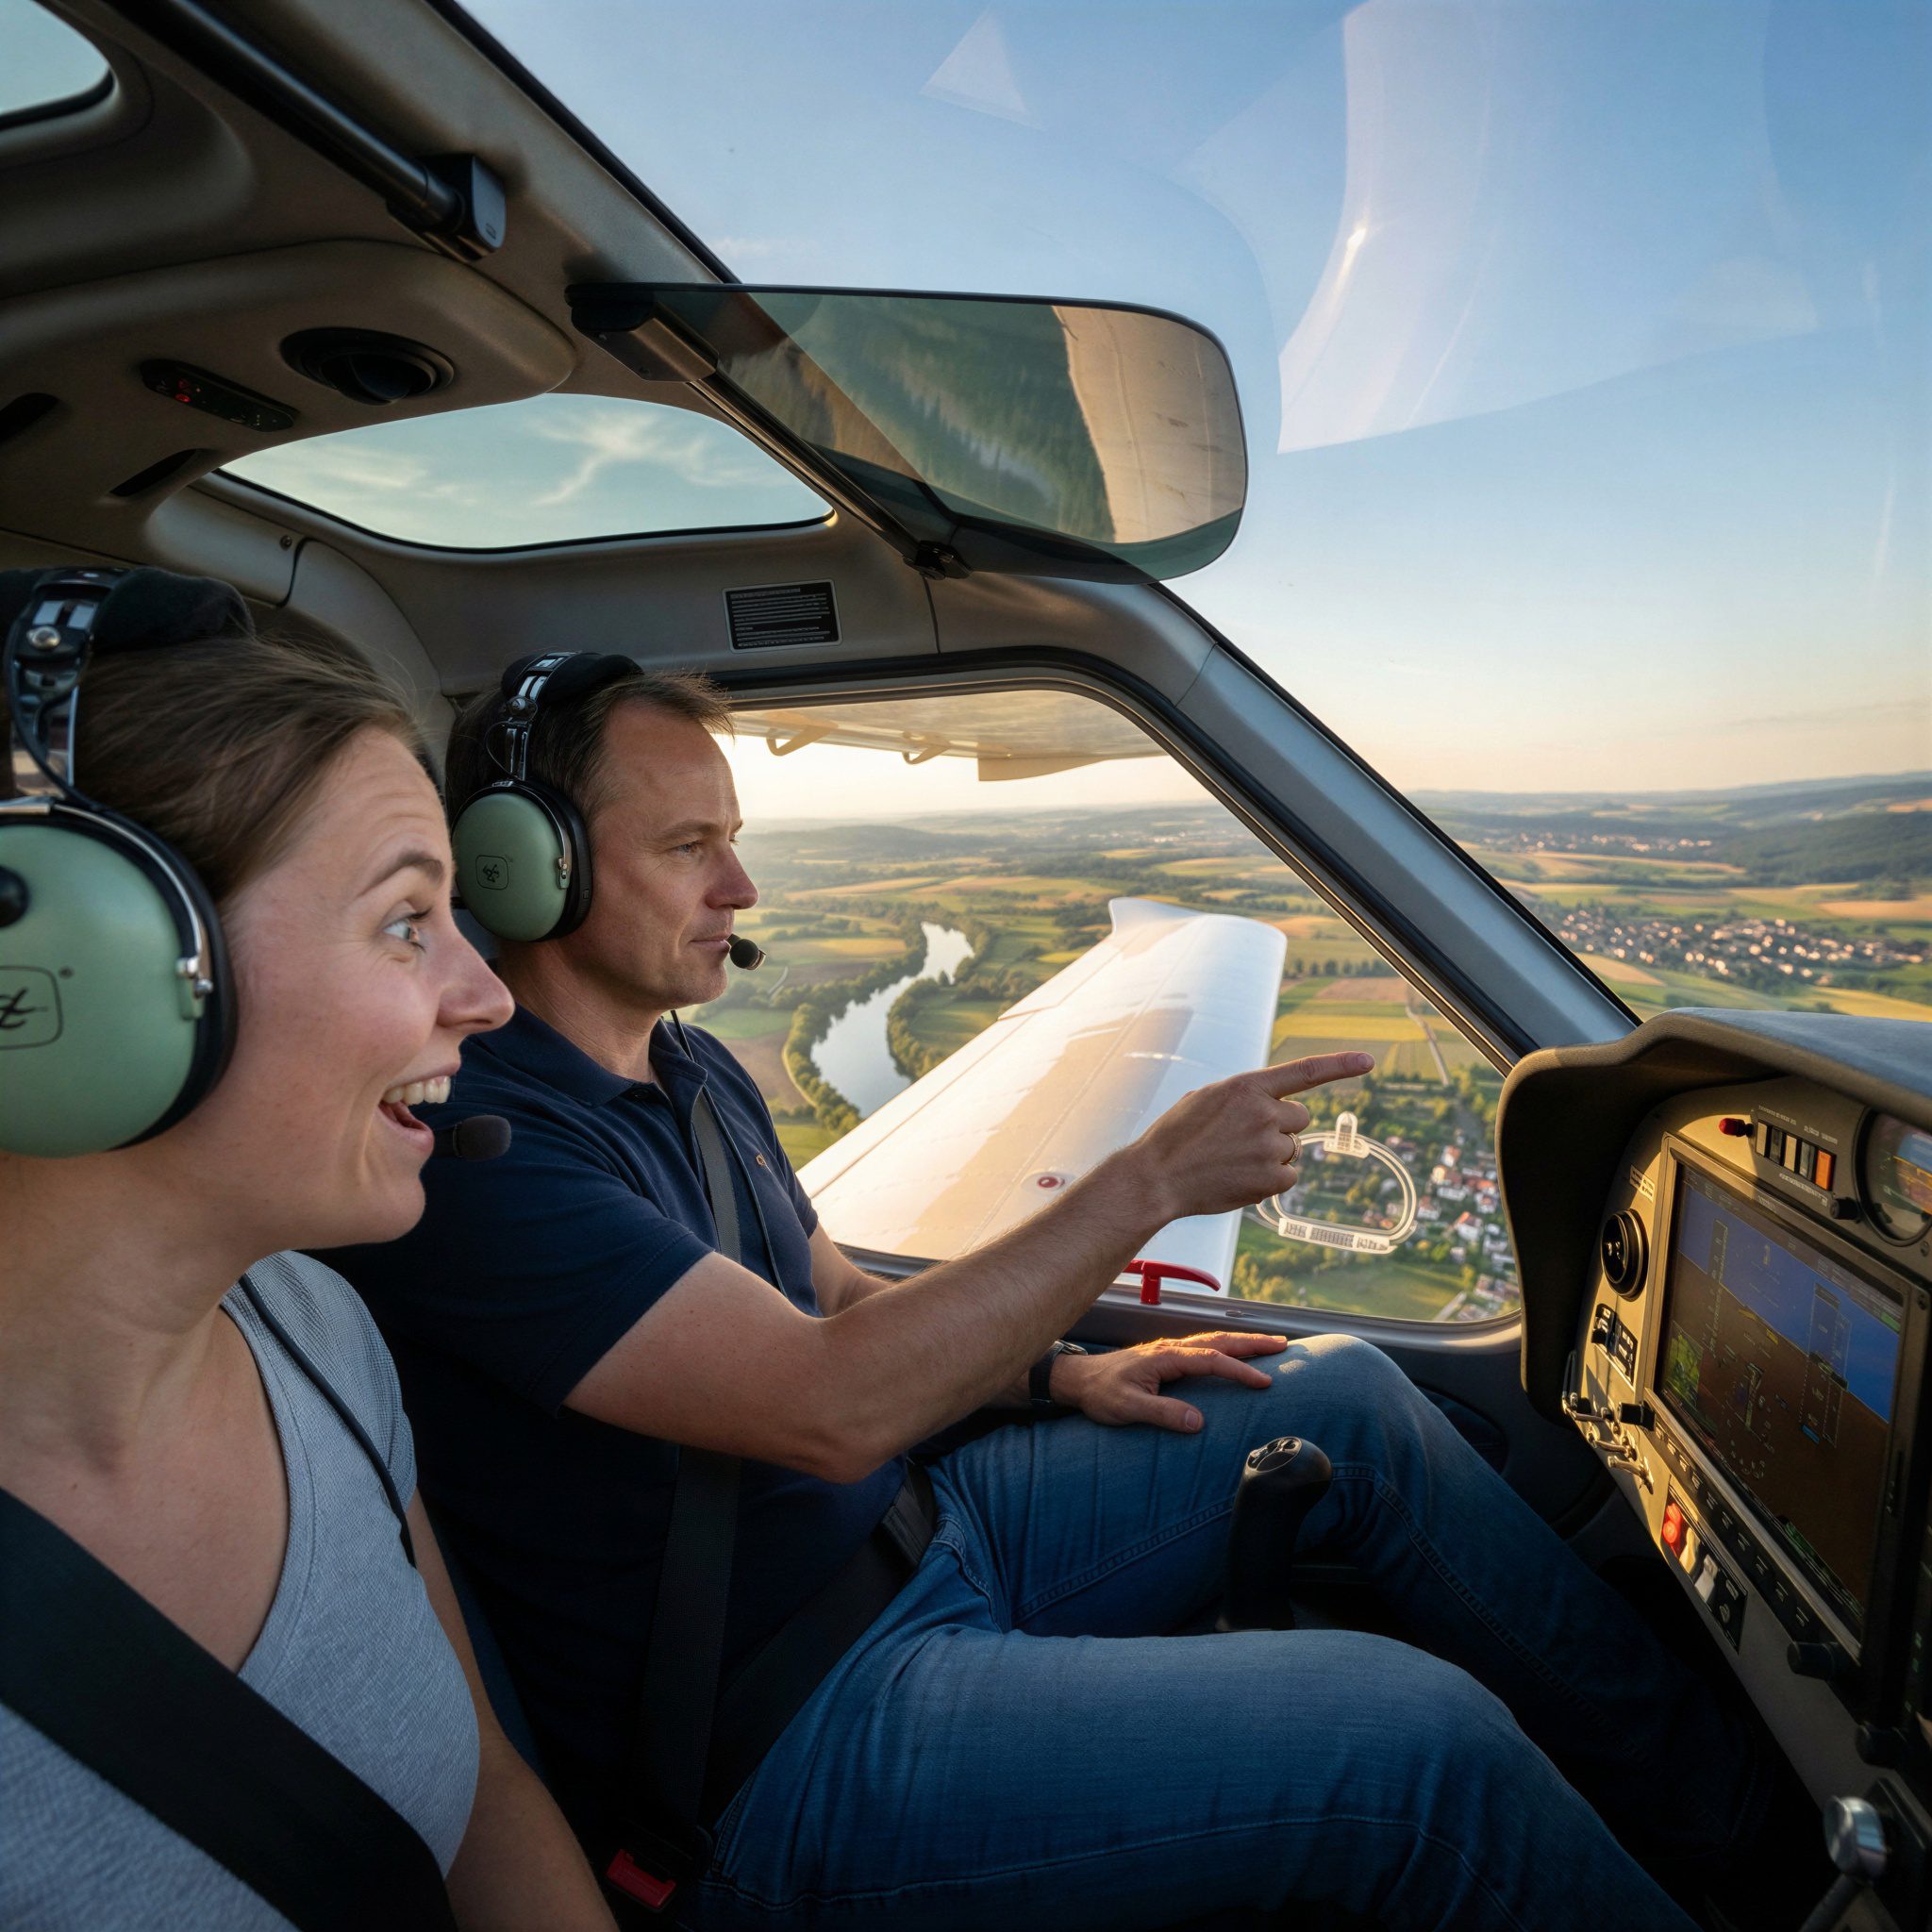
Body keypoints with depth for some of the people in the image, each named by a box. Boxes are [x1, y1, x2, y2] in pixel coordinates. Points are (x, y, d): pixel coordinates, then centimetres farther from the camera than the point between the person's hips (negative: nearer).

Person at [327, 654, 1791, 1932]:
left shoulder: (689, 1072, 9)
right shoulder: (477, 1144, -23)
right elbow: (832, 1407, -30)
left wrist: (1057, 1370, 4)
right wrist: (1150, 1181, -25)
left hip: (917, 1527, 9)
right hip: (786, 1753, -9)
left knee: (1352, 1405, 5)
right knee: (1427, 1744, -22)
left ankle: (1716, 1797, 20)